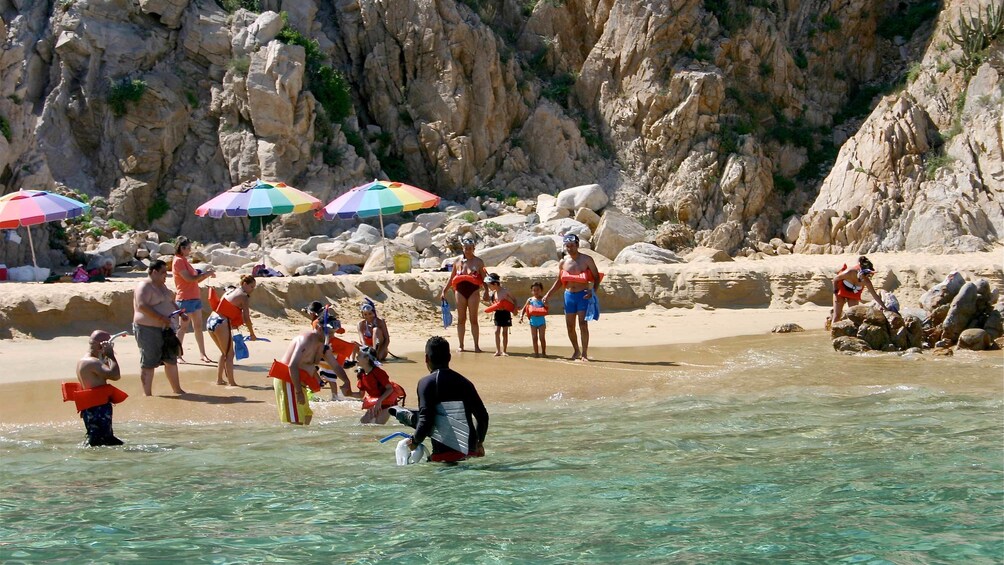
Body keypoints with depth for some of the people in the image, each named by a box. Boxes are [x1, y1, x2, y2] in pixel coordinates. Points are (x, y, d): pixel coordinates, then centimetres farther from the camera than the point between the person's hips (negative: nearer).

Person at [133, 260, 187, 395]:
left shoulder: (162, 285, 16)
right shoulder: (144, 287, -15)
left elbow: (170, 302, 28)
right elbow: (142, 306, -28)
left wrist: (181, 314, 12)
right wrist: (161, 318, -30)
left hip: (165, 329, 9)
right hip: (149, 329, -9)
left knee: (171, 359, 15)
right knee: (149, 362, -4)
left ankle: (177, 390, 27)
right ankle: (147, 394, 2)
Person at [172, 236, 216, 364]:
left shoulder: (184, 260, 17)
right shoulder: (178, 261, -11)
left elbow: (194, 279, 18)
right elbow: (189, 278, -19)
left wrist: (206, 274, 5)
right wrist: (206, 274, -12)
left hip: (195, 297, 9)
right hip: (185, 299, -9)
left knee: (198, 326, 9)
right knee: (184, 327, -5)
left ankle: (202, 354, 13)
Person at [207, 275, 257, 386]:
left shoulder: (229, 291, 19)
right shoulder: (244, 297, -4)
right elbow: (246, 318, -6)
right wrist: (252, 334, 6)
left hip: (210, 321, 8)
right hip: (222, 324, -8)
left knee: (224, 353, 23)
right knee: (229, 355, 4)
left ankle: (219, 379, 27)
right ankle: (231, 383, 4)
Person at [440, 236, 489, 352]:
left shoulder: (478, 262, 3)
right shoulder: (458, 261, 10)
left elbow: (484, 278, 2)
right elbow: (451, 278, 16)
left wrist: (486, 291, -11)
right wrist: (444, 291, 12)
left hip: (473, 292, -2)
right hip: (460, 292, 2)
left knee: (473, 320, -3)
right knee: (461, 320, 5)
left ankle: (476, 346, 1)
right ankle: (461, 346, 10)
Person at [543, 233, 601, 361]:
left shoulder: (586, 260, -4)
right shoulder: (563, 262, 7)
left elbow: (596, 277, 1)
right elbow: (559, 281, 18)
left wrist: (593, 291, -15)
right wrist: (548, 294, 12)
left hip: (583, 295, -4)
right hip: (569, 295, 4)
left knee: (583, 324, -12)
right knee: (570, 326, 6)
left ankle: (584, 353, -6)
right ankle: (576, 350, 24)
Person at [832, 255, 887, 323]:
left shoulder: (866, 282, -28)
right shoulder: (849, 273, -36)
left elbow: (875, 295, -21)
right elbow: (835, 279, -19)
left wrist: (884, 307, -25)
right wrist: (835, 294, -18)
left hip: (854, 294, 3)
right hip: (841, 290, -3)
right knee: (837, 315, -6)